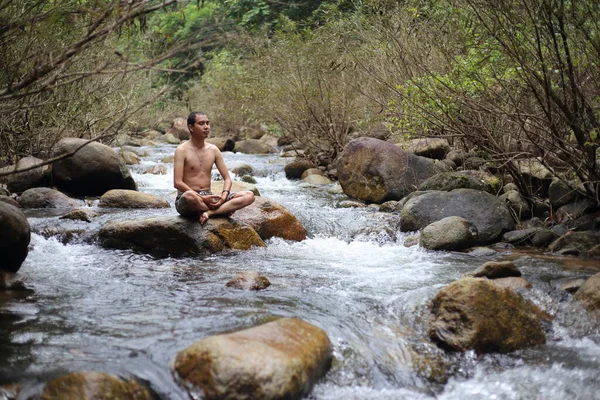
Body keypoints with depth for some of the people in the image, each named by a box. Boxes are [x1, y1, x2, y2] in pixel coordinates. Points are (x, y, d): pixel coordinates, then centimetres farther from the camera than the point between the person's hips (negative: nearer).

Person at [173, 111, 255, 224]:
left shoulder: (213, 150, 10)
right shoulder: (182, 150, -6)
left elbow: (227, 179, 9)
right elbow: (177, 183, -14)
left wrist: (224, 196, -12)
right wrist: (202, 198, -21)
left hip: (208, 198, 5)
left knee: (249, 195, -14)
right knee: (189, 196, -44)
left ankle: (208, 212, -26)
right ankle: (222, 210, -17)